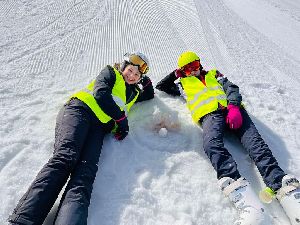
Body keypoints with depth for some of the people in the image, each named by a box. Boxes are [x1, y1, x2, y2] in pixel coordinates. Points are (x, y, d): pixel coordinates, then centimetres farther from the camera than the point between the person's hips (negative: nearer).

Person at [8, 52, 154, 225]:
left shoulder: (133, 92, 35)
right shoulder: (111, 73, 19)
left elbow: (150, 96, 53)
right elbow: (101, 94, 0)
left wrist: (146, 81, 33)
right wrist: (121, 118, -2)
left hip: (100, 127, 4)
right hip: (80, 111, -3)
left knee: (86, 173, -27)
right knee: (65, 158, -30)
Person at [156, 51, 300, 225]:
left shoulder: (214, 74, 34)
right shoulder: (183, 83, 34)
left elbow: (231, 88, 17)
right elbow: (161, 87, 39)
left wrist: (233, 106, -3)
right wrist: (176, 74, 35)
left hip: (233, 109, 3)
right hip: (210, 113, -2)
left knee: (255, 142, -24)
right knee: (212, 144, -34)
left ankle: (285, 188, -36)